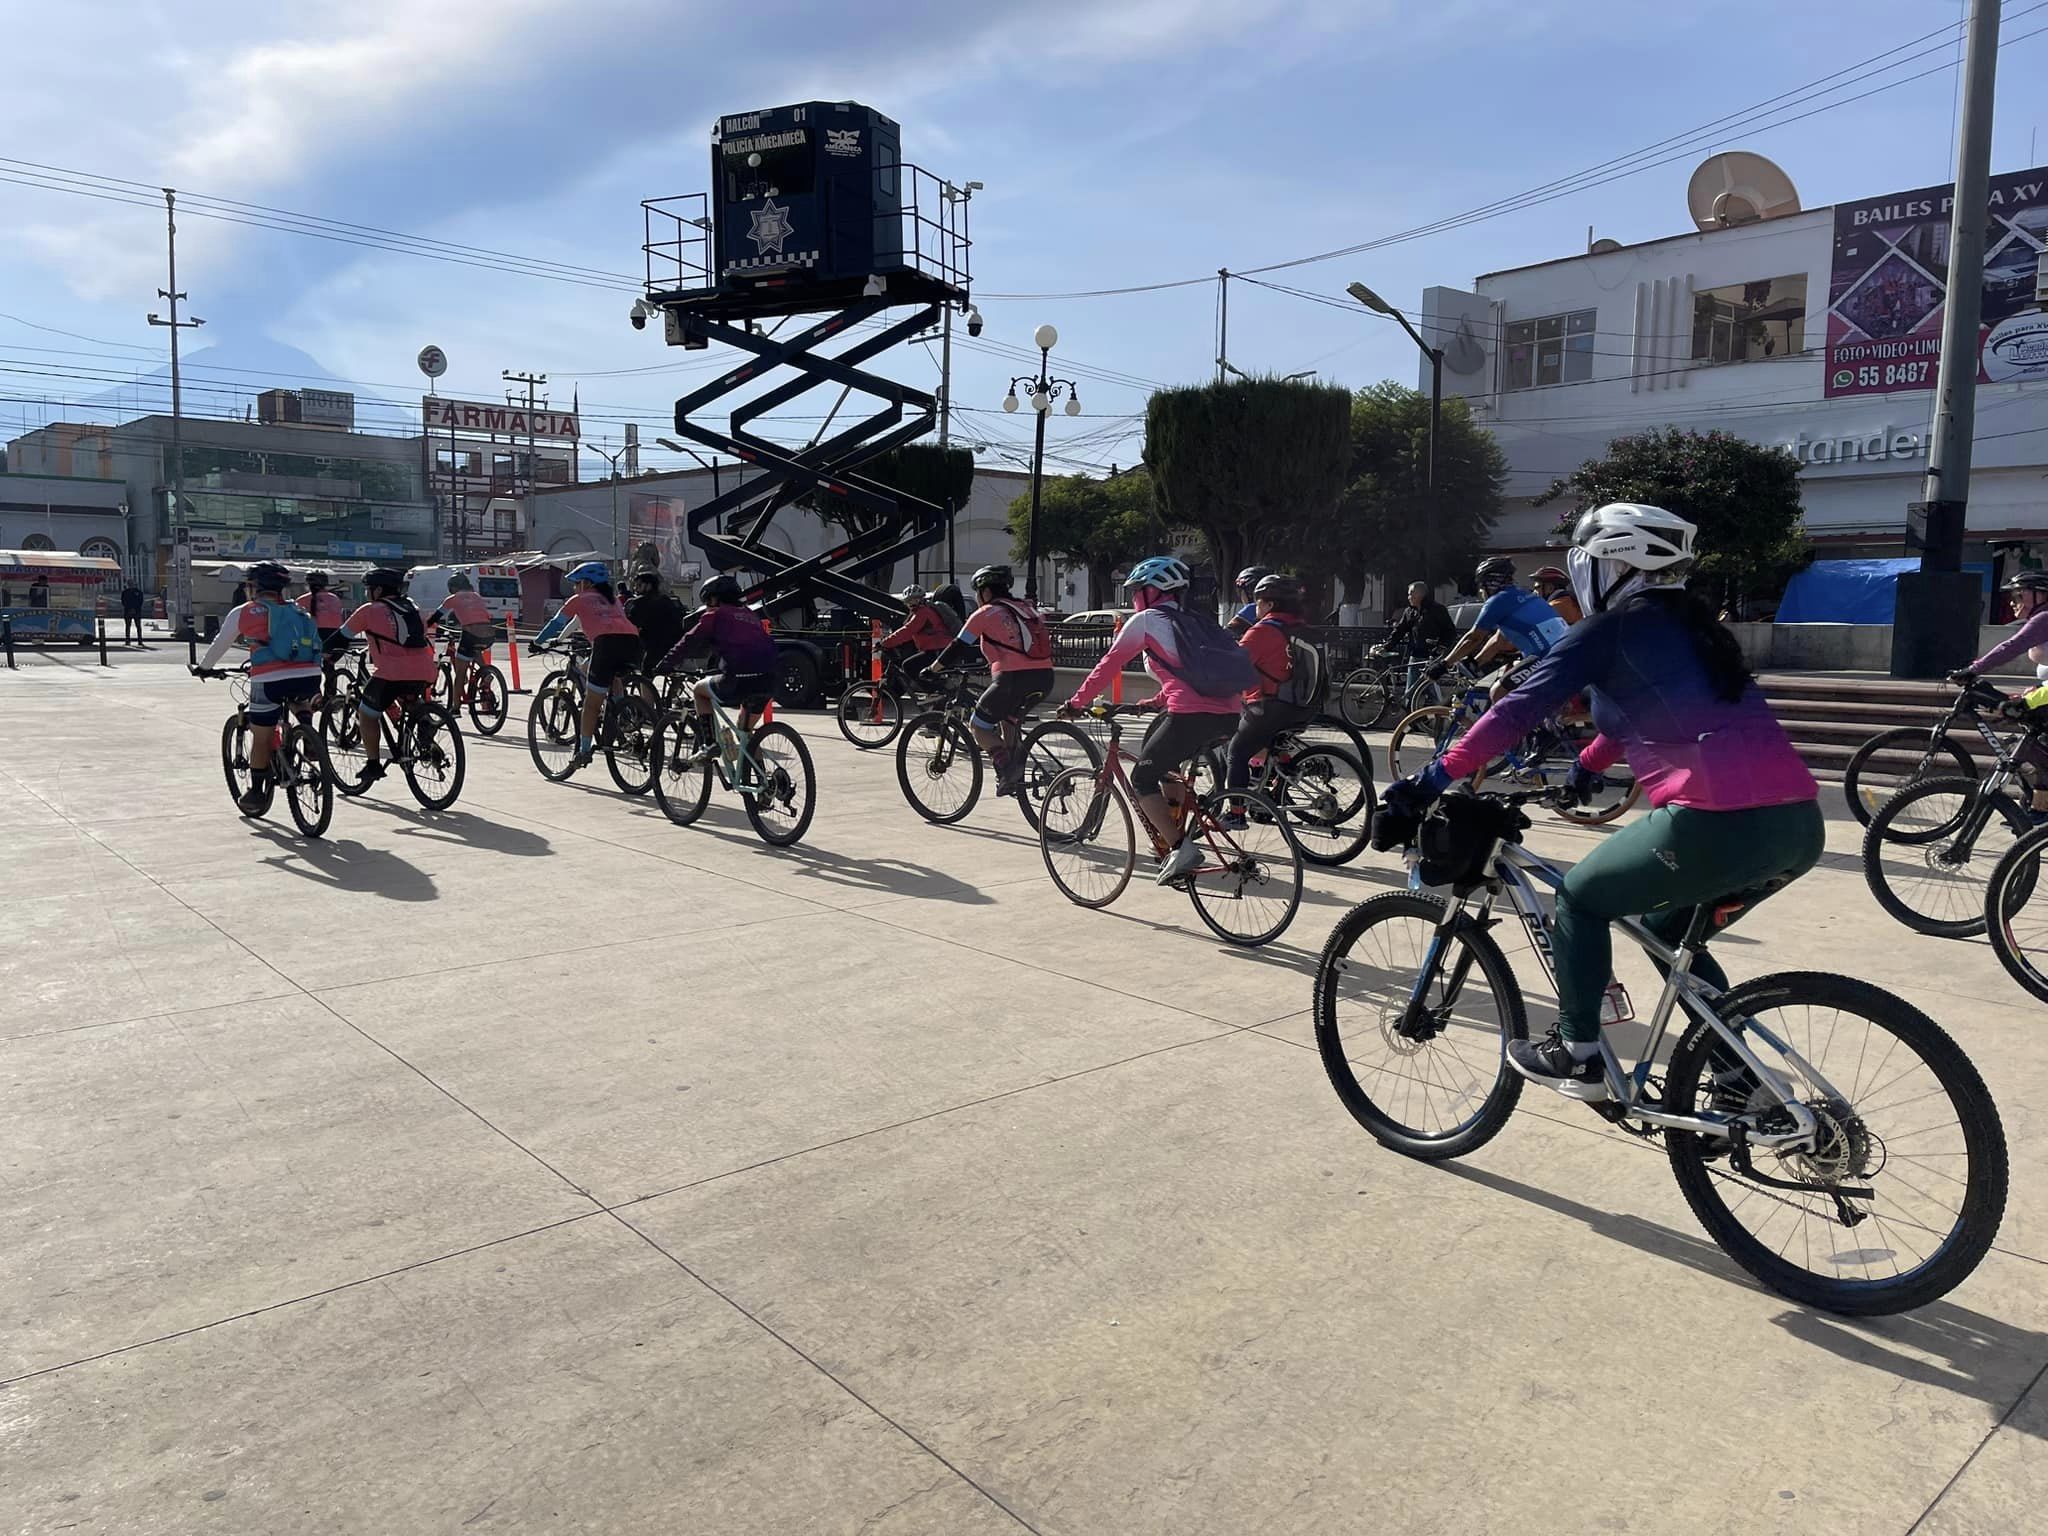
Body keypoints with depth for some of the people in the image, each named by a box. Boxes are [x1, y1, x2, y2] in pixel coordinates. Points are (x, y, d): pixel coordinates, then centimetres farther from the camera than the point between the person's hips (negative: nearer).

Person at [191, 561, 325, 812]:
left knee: (260, 737, 13)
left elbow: (219, 645, 25)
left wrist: (204, 668, 44)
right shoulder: (297, 611, 24)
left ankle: (255, 794, 20)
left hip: (270, 680, -3)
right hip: (309, 677, 3)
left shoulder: (243, 612, 15)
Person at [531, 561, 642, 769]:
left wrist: (538, 641, 48)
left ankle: (584, 751, 11)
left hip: (607, 642, -4)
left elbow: (556, 623, 33)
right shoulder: (614, 600, 36)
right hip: (632, 640, 4)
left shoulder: (579, 599, 25)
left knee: (591, 704, 7)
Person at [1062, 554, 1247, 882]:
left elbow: (1109, 665, 7)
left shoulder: (1145, 621, 6)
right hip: (1229, 717, 7)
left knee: (1142, 779, 8)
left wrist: (1076, 702, 15)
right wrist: (1159, 701, 44)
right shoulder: (1192, 621, 26)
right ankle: (1169, 837, 26)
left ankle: (1180, 848, -5)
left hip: (1192, 716, -7)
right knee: (1162, 763, 29)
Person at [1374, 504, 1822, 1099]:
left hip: (1722, 825, -8)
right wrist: (1584, 770, 55)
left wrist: (1427, 786, -1)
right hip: (1799, 824, 8)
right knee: (1672, 933, 28)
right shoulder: (1687, 626, 25)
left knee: (1580, 898, 15)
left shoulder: (1609, 630, 1)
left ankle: (1578, 1056, 22)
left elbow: (1516, 711, -4)